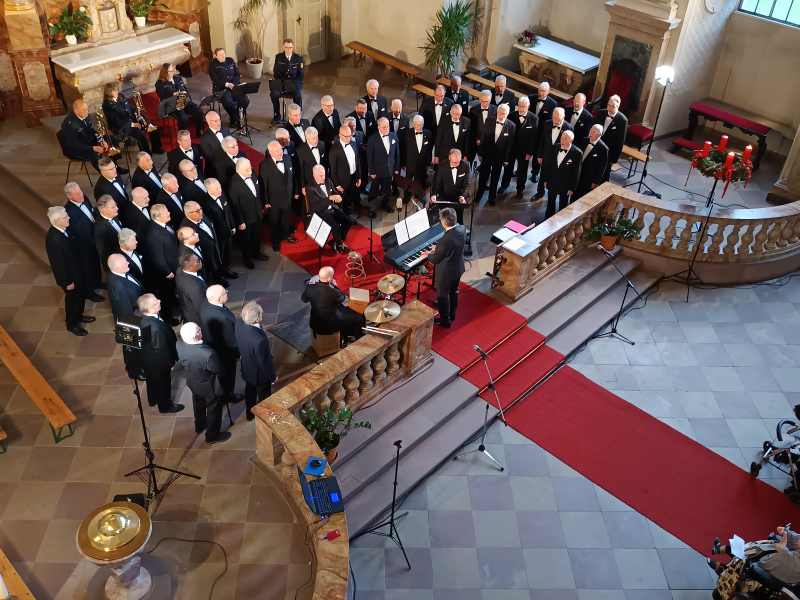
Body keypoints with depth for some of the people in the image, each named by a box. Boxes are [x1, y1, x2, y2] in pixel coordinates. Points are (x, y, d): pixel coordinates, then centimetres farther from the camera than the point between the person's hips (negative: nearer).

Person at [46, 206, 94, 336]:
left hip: (76, 269, 8)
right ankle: (71, 324, 39)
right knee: (72, 299, 15)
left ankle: (78, 316, 52)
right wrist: (67, 282, -17)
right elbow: (58, 263, -26)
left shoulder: (62, 229, -8)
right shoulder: (53, 238, -36)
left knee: (81, 295, 27)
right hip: (69, 275, -8)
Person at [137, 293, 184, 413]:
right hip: (158, 361, -8)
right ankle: (165, 406, 44)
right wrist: (170, 362, -11)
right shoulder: (155, 328, -42)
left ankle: (153, 400, 57)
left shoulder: (142, 318, -17)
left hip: (147, 357, 8)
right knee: (163, 383, 20)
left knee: (152, 379, 32)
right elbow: (161, 349, -28)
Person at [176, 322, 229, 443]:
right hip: (209, 386, -6)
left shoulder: (179, 345, -25)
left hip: (193, 382, 6)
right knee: (214, 410, 22)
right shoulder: (208, 354, -44)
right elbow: (220, 371, -25)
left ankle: (199, 426, 60)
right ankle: (212, 436, 44)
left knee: (198, 405, 34)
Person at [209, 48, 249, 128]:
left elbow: (238, 75, 9)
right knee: (228, 102, -35)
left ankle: (238, 117, 3)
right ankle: (234, 119, -7)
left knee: (245, 100, -23)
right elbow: (215, 80, -8)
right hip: (221, 88, -4)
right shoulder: (212, 64, -1)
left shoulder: (230, 61, 12)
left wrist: (233, 84, -10)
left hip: (234, 86, 4)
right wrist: (227, 84, -21)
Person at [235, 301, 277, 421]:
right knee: (263, 395, 25)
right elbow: (265, 362, -27)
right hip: (260, 373, -6)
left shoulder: (239, 323, -26)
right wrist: (273, 376, -10)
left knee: (250, 390, 33)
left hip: (246, 368, 6)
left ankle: (250, 413, 59)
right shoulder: (260, 340, -46)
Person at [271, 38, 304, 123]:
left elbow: (301, 74, -3)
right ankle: (277, 116, -6)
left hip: (295, 83, -2)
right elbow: (276, 73, 3)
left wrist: (294, 84, -17)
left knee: (298, 96, -33)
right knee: (274, 94, -27)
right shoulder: (278, 57, 3)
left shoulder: (299, 58, -1)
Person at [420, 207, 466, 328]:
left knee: (443, 296, 17)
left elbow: (435, 259, -21)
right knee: (454, 291, 29)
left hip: (446, 272, -7)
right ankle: (452, 313, 51)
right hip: (458, 268, 7)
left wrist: (428, 254, 0)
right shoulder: (462, 229, -16)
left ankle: (445, 321, 36)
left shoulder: (444, 240, -38)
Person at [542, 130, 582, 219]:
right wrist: (545, 179, 7)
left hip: (565, 185, -4)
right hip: (552, 182, 4)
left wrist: (572, 188, -13)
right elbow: (548, 165, 4)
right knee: (550, 204, 20)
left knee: (562, 207, 13)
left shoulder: (577, 152, -19)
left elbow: (576, 172, -15)